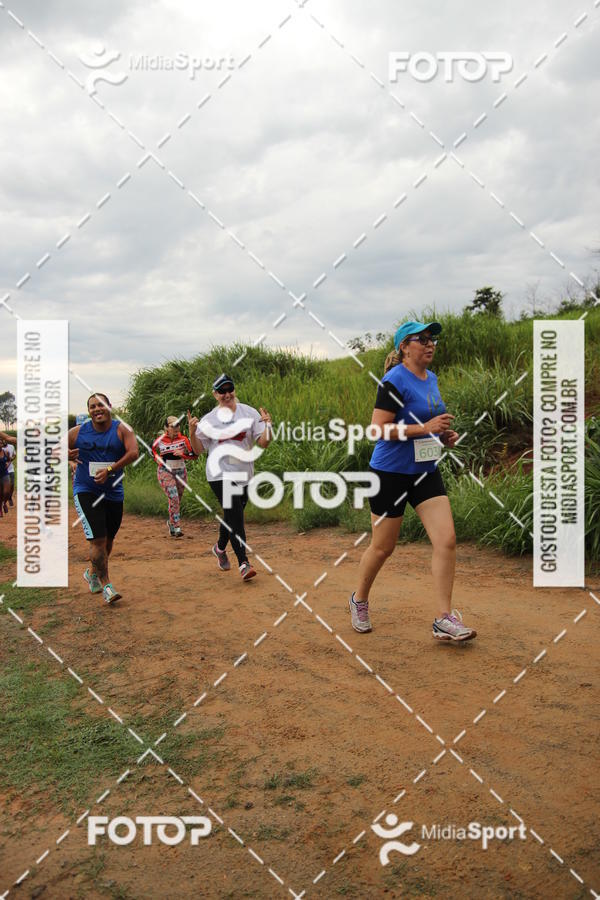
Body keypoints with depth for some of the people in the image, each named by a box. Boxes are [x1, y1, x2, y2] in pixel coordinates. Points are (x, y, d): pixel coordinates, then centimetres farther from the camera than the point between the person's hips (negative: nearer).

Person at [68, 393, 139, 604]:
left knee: (108, 540, 15)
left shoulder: (122, 430, -3)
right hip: (85, 491, -2)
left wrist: (110, 470, -24)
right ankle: (106, 585, -1)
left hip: (113, 493, 2)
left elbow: (133, 453, -16)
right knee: (97, 539, -13)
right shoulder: (77, 432, 0)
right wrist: (65, 455, -15)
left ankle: (93, 573, 42)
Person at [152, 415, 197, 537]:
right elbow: (152, 449, 16)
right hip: (165, 472, -2)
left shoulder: (183, 439, -6)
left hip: (180, 472, 3)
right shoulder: (160, 439, -5)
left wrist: (182, 453, -23)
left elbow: (195, 455, -8)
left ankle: (171, 521, 38)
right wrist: (157, 458, -2)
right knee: (173, 498, -18)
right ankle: (176, 528, -17)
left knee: (177, 500, 14)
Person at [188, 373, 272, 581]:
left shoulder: (250, 413, 3)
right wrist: (192, 432, -12)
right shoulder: (209, 419, 4)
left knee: (231, 515, 14)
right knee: (235, 516, -14)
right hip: (219, 474, -2)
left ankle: (220, 548, 41)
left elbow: (263, 443, -2)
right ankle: (243, 563, -13)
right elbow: (198, 449, 5)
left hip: (243, 474, 2)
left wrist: (267, 426, -21)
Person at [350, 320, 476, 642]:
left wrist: (443, 435, 6)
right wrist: (425, 428, -24)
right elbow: (379, 428, -21)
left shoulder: (431, 379, 10)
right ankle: (359, 600, 32)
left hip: (426, 471, 7)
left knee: (447, 540, -6)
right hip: (391, 472, -7)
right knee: (383, 547, 6)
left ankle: (444, 620, 1)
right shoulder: (395, 381, -15)